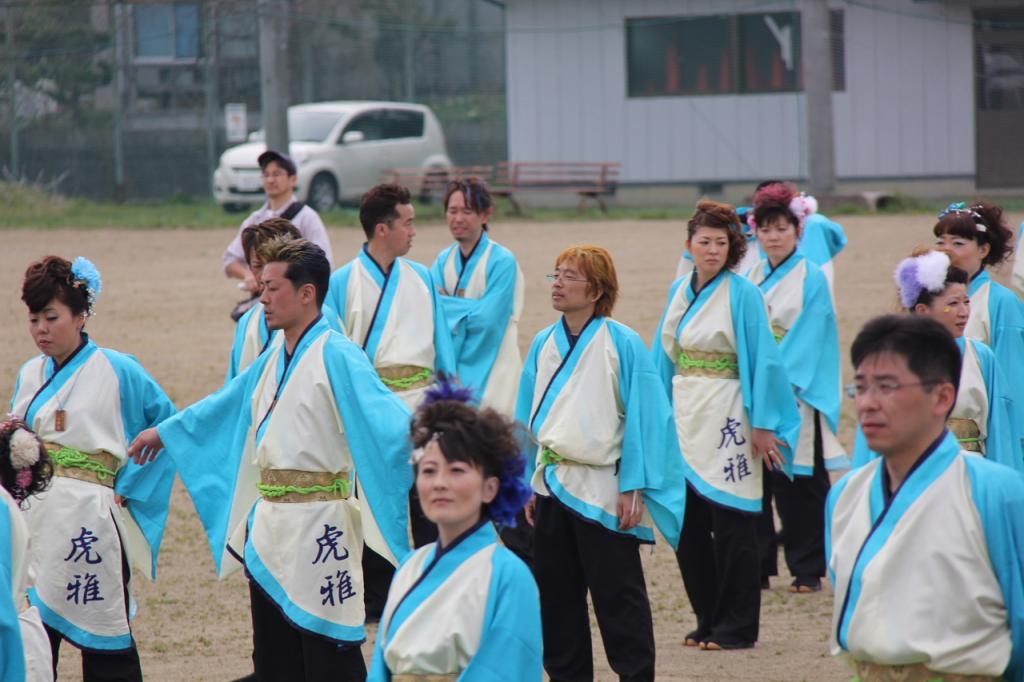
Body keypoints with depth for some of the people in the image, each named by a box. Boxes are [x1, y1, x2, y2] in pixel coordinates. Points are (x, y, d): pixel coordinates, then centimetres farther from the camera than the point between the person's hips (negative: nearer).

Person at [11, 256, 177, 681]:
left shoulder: (118, 372, -3)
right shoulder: (30, 375, 13)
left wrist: (128, 487, -4)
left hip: (88, 519, -5)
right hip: (33, 519, 5)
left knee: (104, 644, -1)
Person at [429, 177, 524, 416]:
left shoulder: (502, 262, -9)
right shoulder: (443, 261, 9)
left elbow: (488, 318, -17)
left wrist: (447, 304, -7)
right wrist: (467, 309, -16)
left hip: (488, 374, -5)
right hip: (450, 371, 5)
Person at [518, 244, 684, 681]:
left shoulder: (623, 345, -8)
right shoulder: (544, 345, 8)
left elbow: (644, 417, -10)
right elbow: (527, 418, 14)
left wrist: (633, 487, -13)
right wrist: (526, 482, 10)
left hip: (602, 491, -6)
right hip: (552, 487, 6)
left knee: (617, 597, -2)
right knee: (556, 596, 10)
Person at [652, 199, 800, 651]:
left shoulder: (742, 294, -7)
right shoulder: (679, 292, 11)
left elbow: (764, 360, -10)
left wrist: (763, 425, -14)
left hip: (726, 422, -6)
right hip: (684, 421, 6)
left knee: (731, 527, -3)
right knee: (687, 526, 6)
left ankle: (736, 627, 3)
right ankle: (708, 619, 17)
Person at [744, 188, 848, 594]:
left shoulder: (812, 279, -3)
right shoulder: (753, 279, 13)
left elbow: (809, 338, -10)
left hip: (796, 395, -5)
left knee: (798, 484, -3)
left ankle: (808, 571, 4)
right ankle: (757, 567, 9)